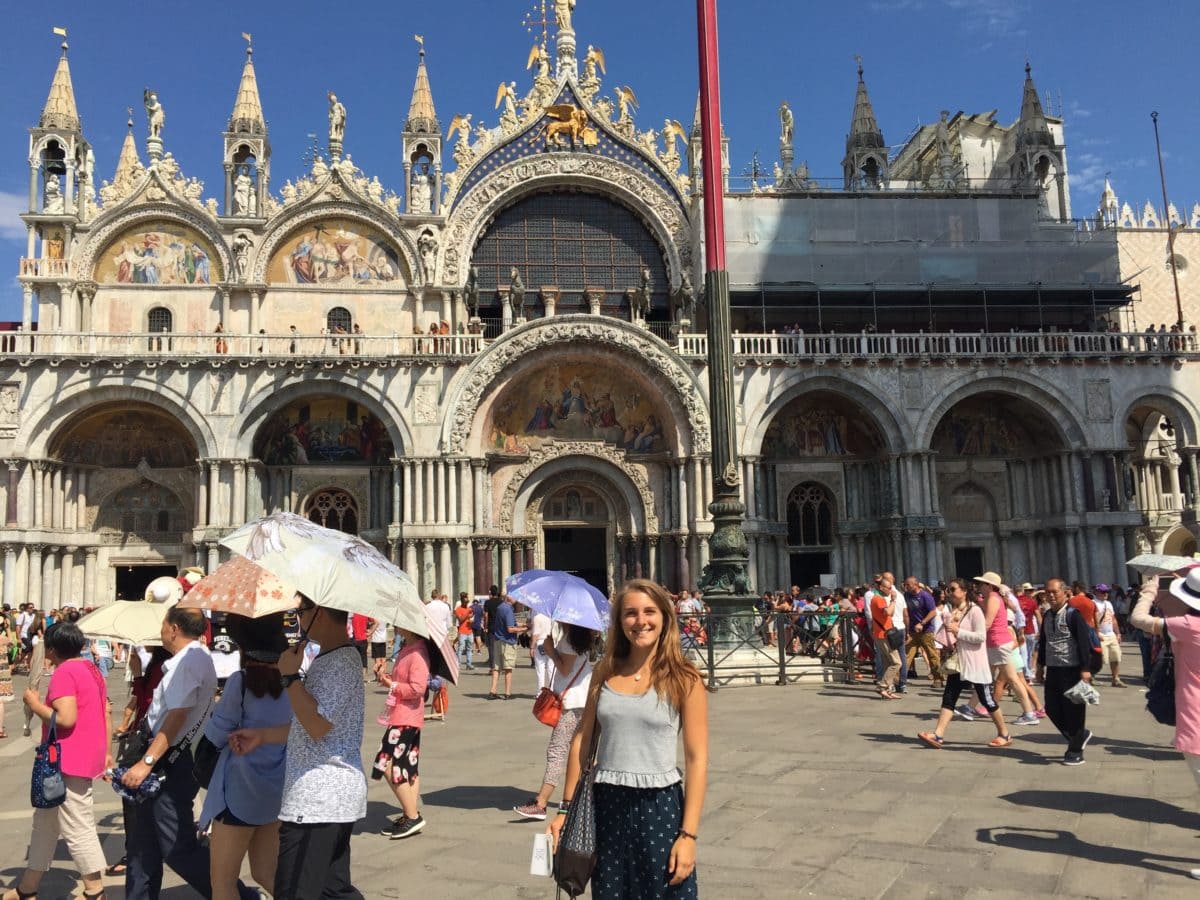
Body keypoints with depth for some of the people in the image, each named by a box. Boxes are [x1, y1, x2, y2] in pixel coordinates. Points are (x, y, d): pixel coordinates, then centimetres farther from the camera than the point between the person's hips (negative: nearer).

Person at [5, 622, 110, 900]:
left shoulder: (64, 672, -16)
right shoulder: (91, 669, 13)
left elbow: (66, 719, -25)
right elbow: (106, 713, 16)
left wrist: (34, 704, -10)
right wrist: (105, 752, 21)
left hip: (69, 763, -10)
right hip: (84, 758, 10)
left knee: (77, 829, -3)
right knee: (45, 822, 20)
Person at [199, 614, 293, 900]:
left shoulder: (241, 681, -16)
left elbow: (215, 735, -9)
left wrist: (218, 707, 8)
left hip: (241, 790, -6)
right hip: (276, 790, 6)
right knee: (266, 875, 18)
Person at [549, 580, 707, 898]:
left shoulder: (683, 680, -7)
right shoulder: (605, 672, 3)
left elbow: (697, 759, -9)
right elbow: (582, 741, 9)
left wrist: (688, 834, -13)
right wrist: (566, 807, 7)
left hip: (660, 806, -3)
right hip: (606, 805, 3)